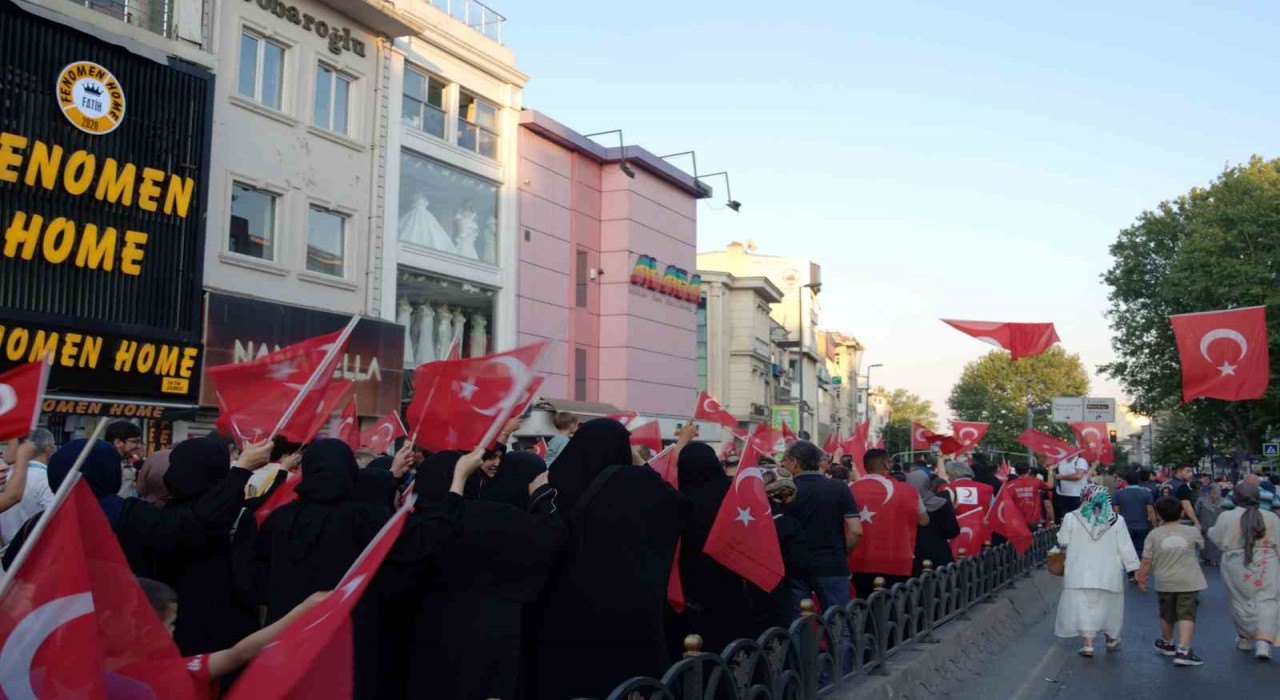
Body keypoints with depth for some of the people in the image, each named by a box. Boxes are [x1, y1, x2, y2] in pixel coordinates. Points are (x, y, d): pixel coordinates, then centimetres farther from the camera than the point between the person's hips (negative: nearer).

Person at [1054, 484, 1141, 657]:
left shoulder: (1071, 518, -6)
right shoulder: (1116, 520, -2)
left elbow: (1063, 542, 0)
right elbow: (1125, 547, -2)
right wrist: (1135, 568, 4)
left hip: (1081, 573, -2)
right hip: (1108, 572, 2)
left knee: (1084, 606, 1)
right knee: (1108, 605, 18)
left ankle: (1088, 644, -6)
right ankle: (1111, 639, 34)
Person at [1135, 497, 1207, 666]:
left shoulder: (1154, 534, -5)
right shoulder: (1192, 532, -2)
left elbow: (1146, 560, -5)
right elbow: (1200, 546, 19)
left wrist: (1141, 578, 7)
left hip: (1165, 582, 1)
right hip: (1189, 582, -1)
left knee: (1167, 615, 18)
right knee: (1186, 615, -4)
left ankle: (1167, 644, 38)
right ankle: (1182, 650, -16)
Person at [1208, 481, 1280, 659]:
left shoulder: (1226, 517, -7)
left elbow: (1217, 539, 2)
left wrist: (1210, 530, 22)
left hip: (1236, 566, 0)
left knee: (1242, 601, 12)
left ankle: (1245, 638, 26)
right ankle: (1264, 641, -10)